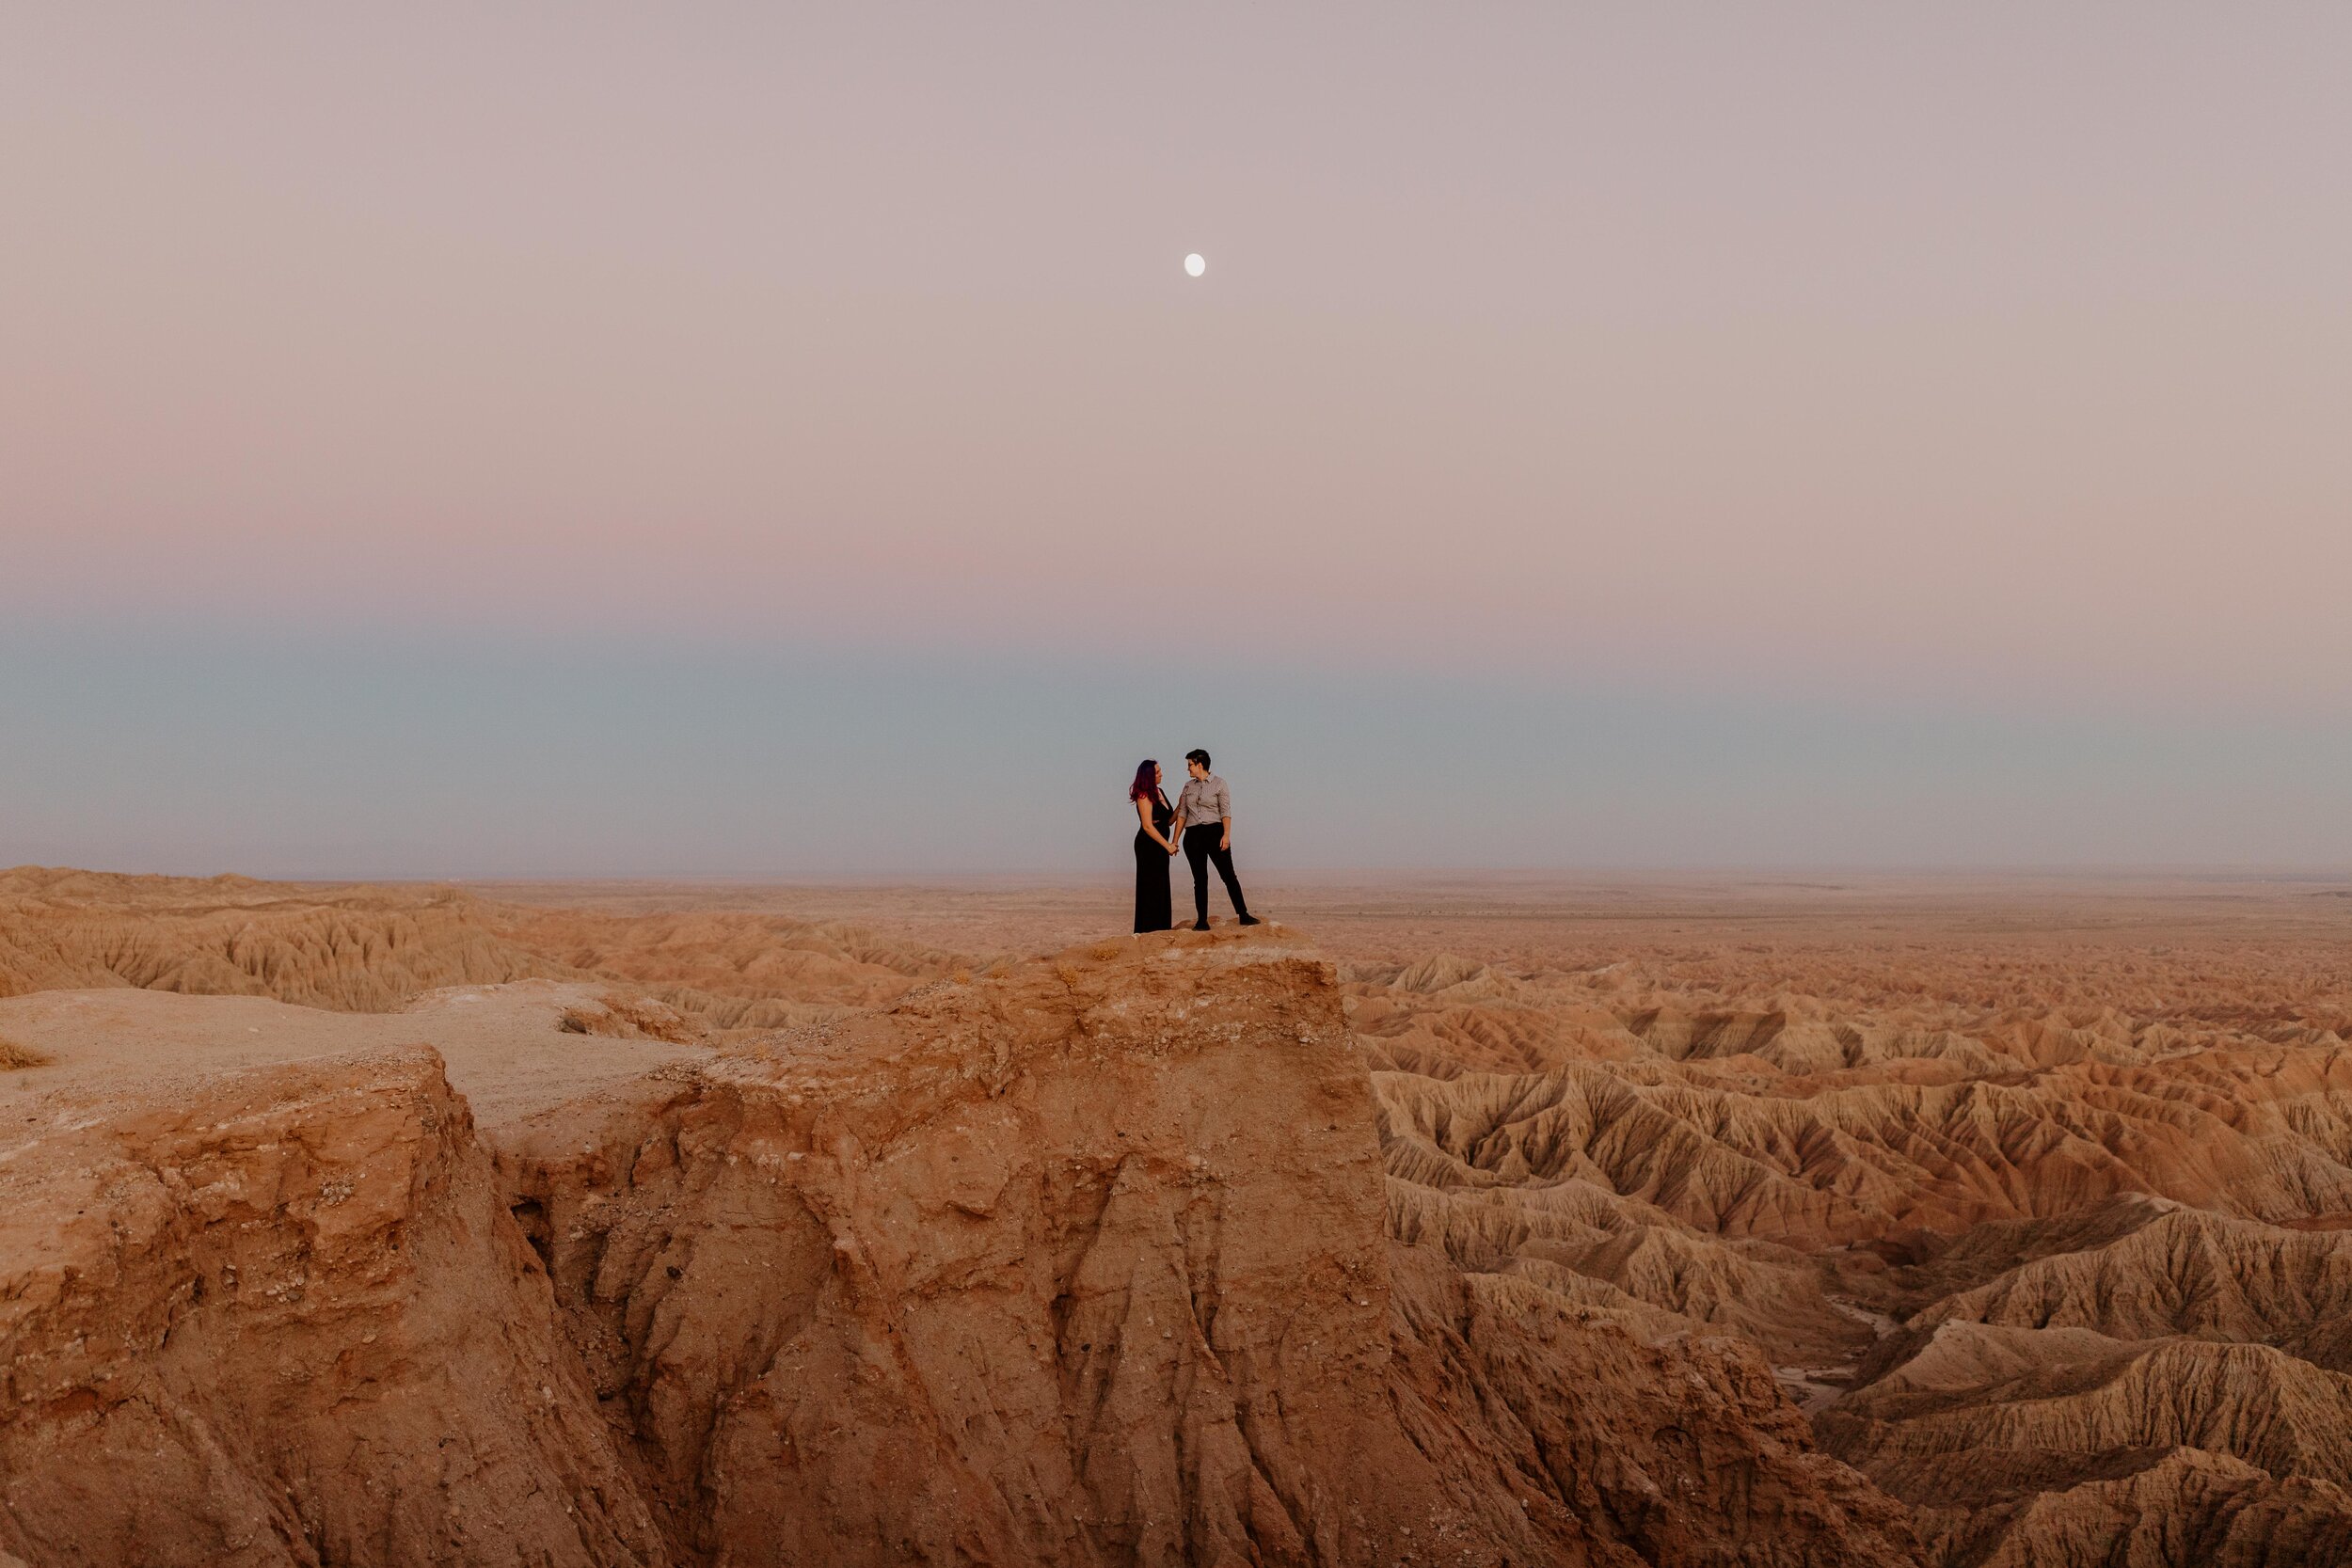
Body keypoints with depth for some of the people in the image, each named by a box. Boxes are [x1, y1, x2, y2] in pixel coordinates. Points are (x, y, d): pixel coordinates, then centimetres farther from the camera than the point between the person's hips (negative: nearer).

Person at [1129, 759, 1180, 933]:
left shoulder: (1160, 792, 14)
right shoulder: (1144, 796, -13)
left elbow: (1169, 821, 16)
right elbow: (1148, 826, -18)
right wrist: (1168, 846, -18)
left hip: (1160, 845, 9)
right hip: (1148, 845, -9)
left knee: (1161, 889, 11)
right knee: (1151, 887, -7)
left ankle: (1160, 929, 16)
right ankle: (1148, 929, -4)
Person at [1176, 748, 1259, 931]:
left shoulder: (1218, 784, 1)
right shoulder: (1188, 787, 14)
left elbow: (1226, 811, -5)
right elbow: (1182, 814, 12)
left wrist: (1226, 835, -16)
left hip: (1214, 832, -4)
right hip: (1193, 836, 4)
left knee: (1228, 875, -5)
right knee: (1200, 879, 3)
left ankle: (1243, 915, -2)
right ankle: (1201, 920, 6)